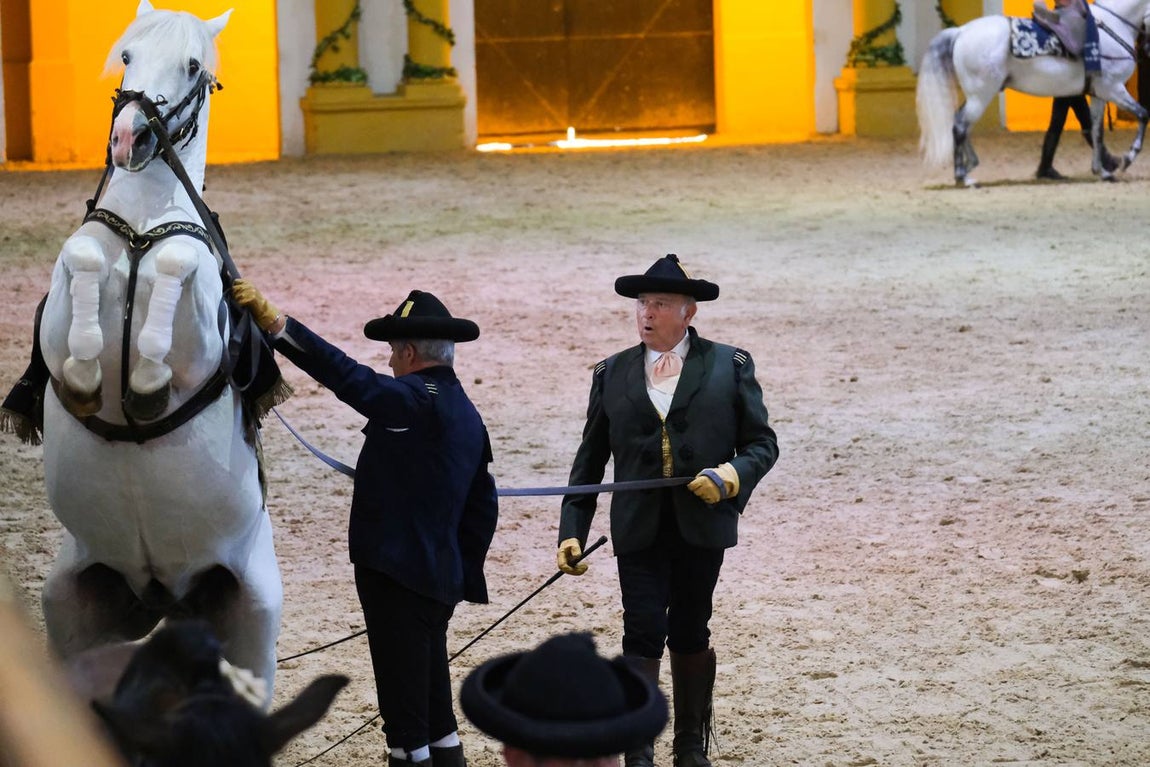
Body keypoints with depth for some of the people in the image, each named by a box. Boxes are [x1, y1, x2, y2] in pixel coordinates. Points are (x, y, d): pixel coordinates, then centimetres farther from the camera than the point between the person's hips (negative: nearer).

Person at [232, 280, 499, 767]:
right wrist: (466, 579, 22)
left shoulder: (414, 399, -15)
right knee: (432, 694, 20)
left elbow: (345, 376, -26)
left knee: (404, 701, -3)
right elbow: (482, 509, 17)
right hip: (440, 576, 9)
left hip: (395, 572, -9)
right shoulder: (467, 416, 13)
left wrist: (274, 322, -29)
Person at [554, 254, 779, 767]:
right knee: (643, 635, -7)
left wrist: (734, 474, -17)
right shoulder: (612, 374, 8)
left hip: (702, 524, 0)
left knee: (690, 635, 10)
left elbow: (762, 443, 4)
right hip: (639, 528, 1)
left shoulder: (729, 367, 3)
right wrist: (572, 531, 3)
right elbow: (590, 460, 10)